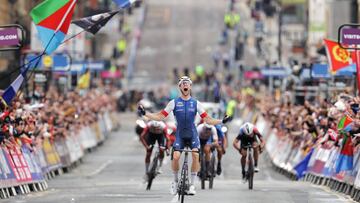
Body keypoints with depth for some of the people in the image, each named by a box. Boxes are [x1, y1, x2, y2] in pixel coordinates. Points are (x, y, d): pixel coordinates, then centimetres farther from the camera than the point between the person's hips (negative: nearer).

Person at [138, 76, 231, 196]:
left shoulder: (196, 103, 2)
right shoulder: (174, 103, 0)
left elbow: (207, 120, 2)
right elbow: (160, 117, 0)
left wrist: (221, 121, -9)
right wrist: (144, 114, -8)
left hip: (192, 134, 0)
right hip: (180, 135, 0)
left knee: (196, 155, -22)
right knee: (175, 157, -20)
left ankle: (192, 184, -12)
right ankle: (175, 181, 5)